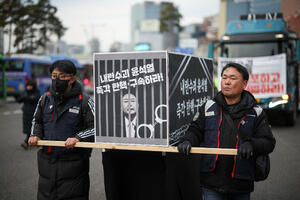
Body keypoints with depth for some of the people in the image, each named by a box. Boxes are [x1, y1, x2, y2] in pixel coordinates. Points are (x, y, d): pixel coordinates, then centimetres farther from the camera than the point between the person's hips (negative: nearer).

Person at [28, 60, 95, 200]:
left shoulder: (84, 102, -7)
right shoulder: (45, 99, 8)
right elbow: (37, 121, 24)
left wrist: (78, 138, -21)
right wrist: (35, 135, 4)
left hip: (73, 165, -5)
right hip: (47, 164, 5)